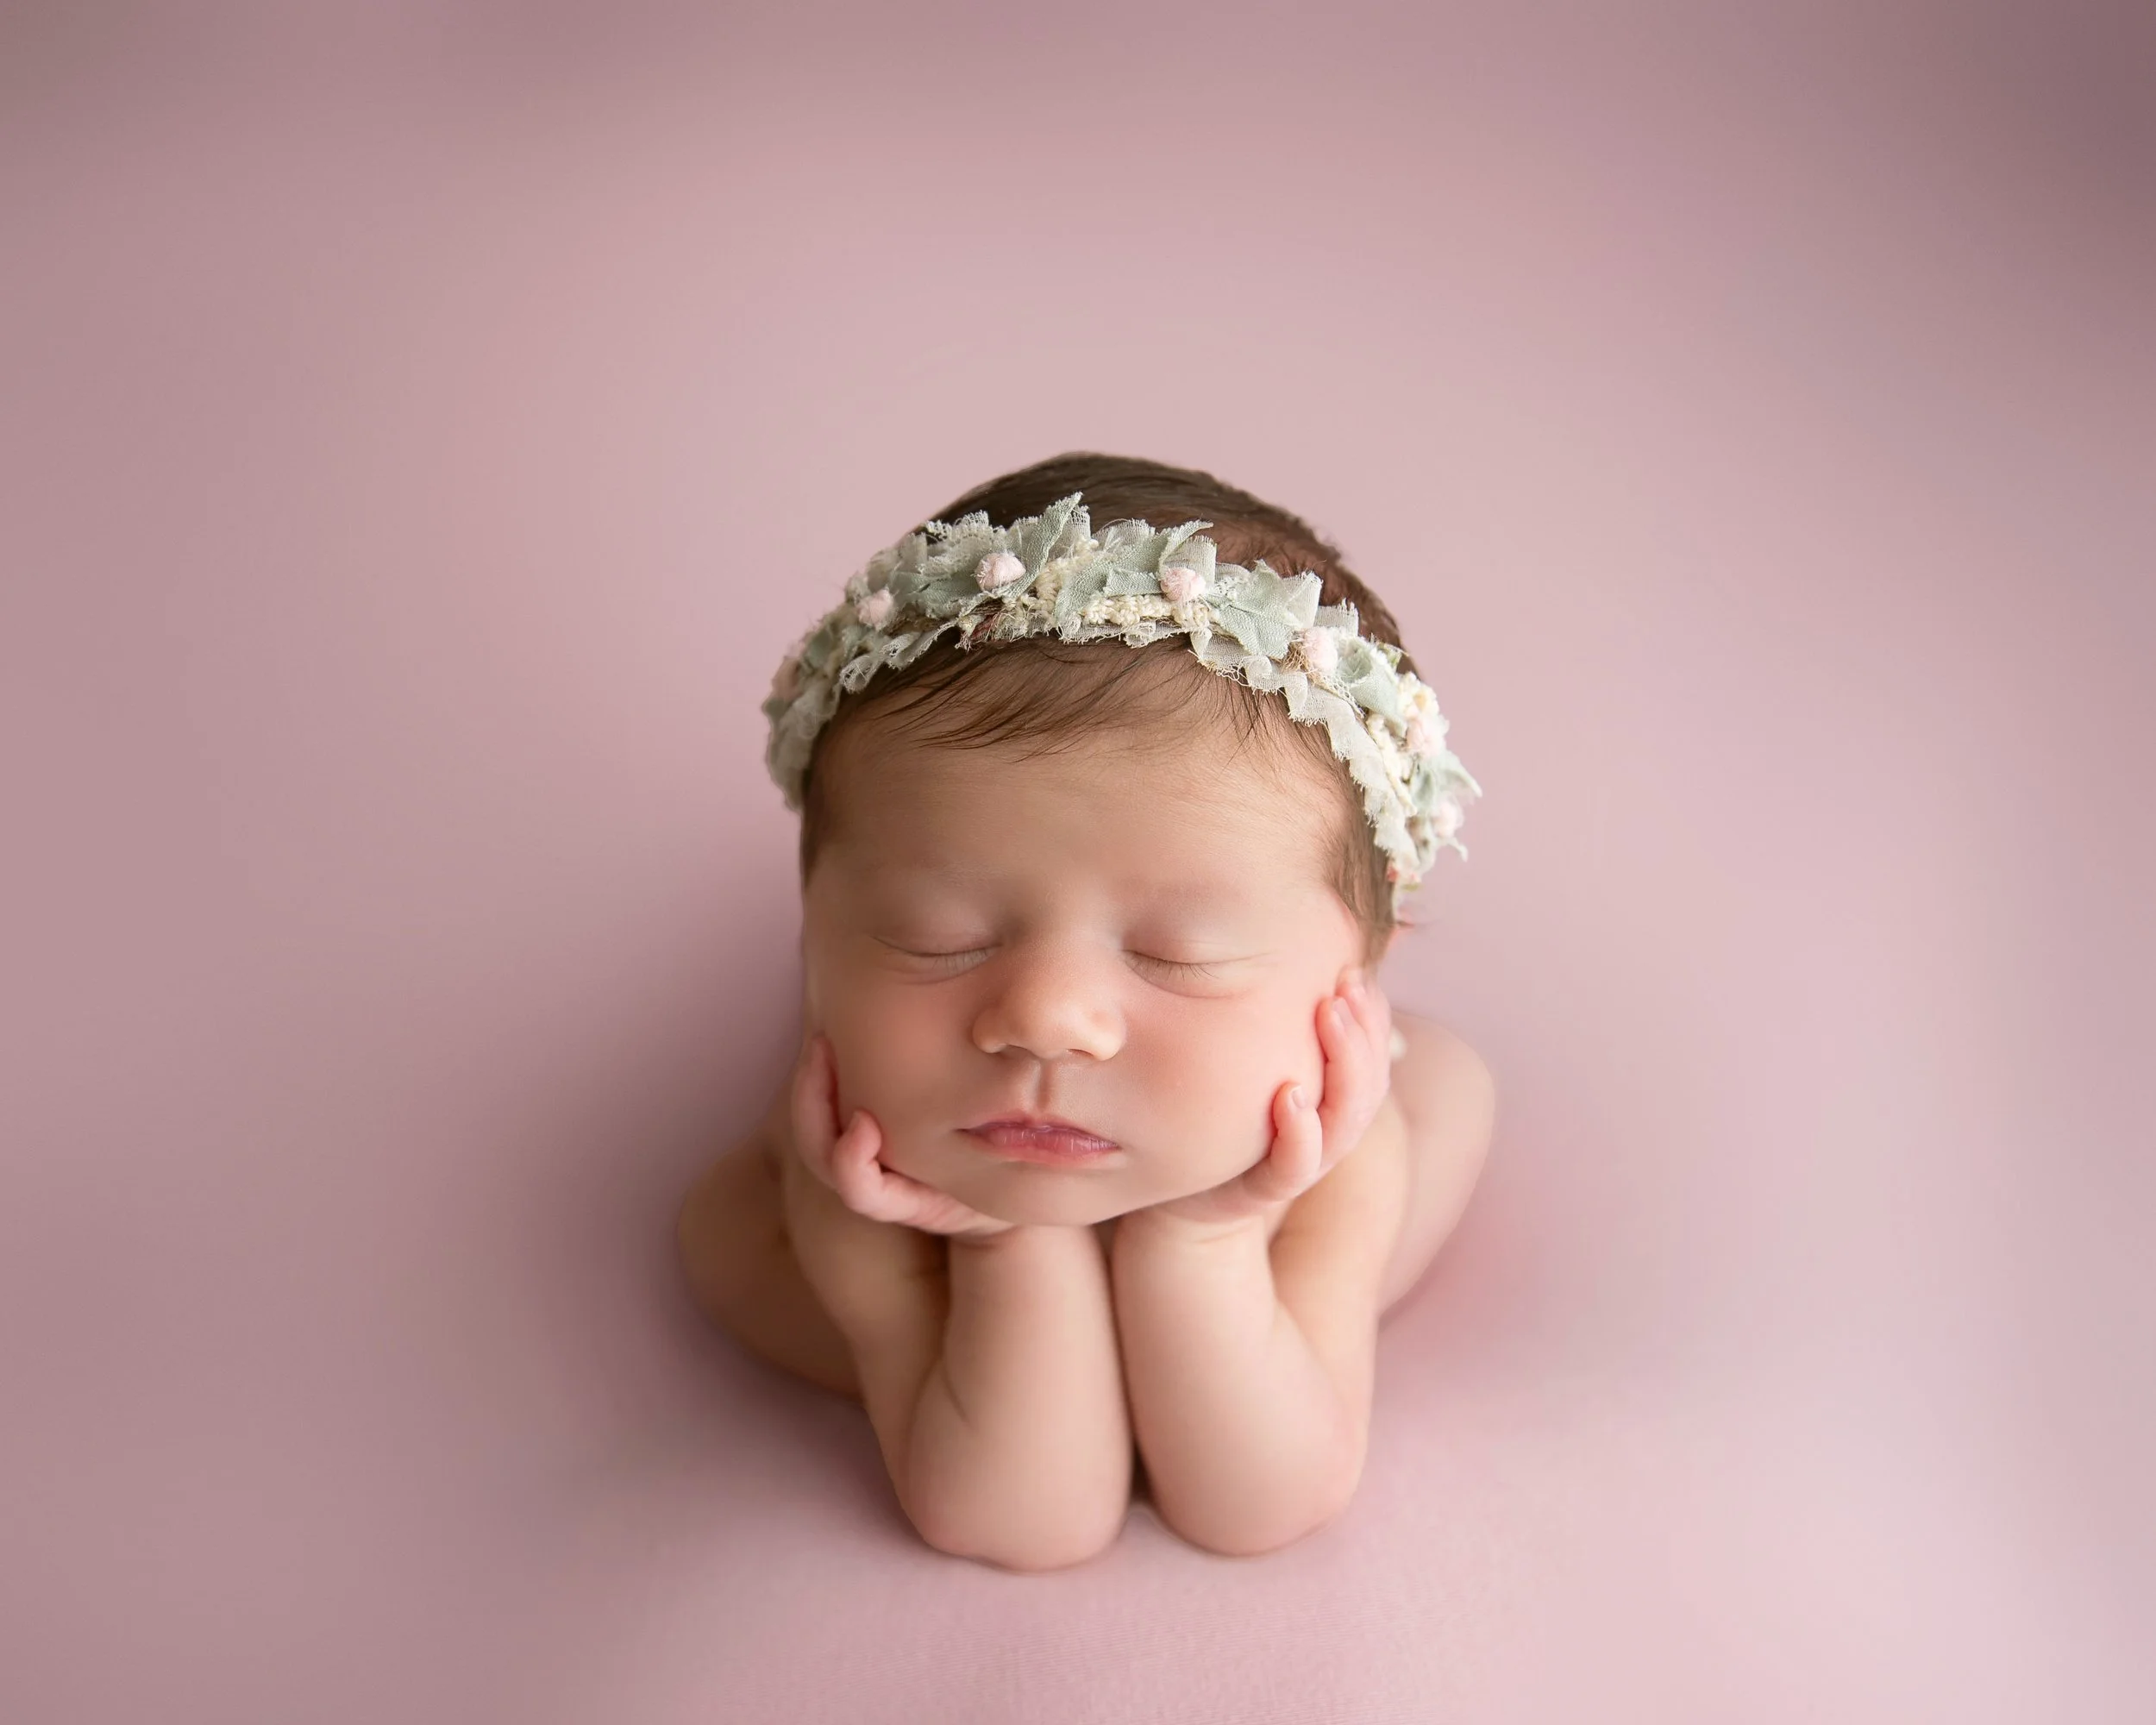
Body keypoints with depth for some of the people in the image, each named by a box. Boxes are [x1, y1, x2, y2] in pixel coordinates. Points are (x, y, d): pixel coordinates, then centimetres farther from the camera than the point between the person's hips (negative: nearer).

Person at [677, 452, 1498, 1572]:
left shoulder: (1338, 1160, -41)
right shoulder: (856, 1195, -42)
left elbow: (1255, 1510, -33)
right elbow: (1025, 1524, -36)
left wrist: (1192, 1237, -50)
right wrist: (1019, 1240, -52)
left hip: (1207, 1281, 1)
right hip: (954, 1270, 0)